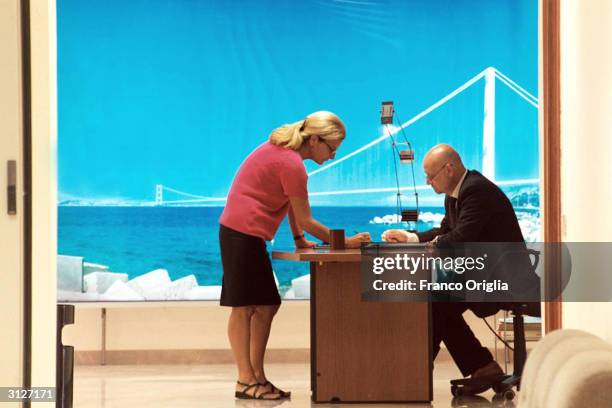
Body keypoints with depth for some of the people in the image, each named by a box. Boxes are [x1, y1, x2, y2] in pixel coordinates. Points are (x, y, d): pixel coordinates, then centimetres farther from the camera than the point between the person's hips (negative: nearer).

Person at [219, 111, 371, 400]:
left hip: (244, 233, 10)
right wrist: (344, 242, -8)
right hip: (244, 233, -10)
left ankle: (257, 376, 13)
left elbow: (290, 202, 17)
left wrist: (299, 240, 15)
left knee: (266, 305, 10)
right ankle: (246, 381, -5)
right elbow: (305, 221, -14)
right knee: (244, 307, -8)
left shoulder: (283, 148, 11)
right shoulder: (292, 165, -18)